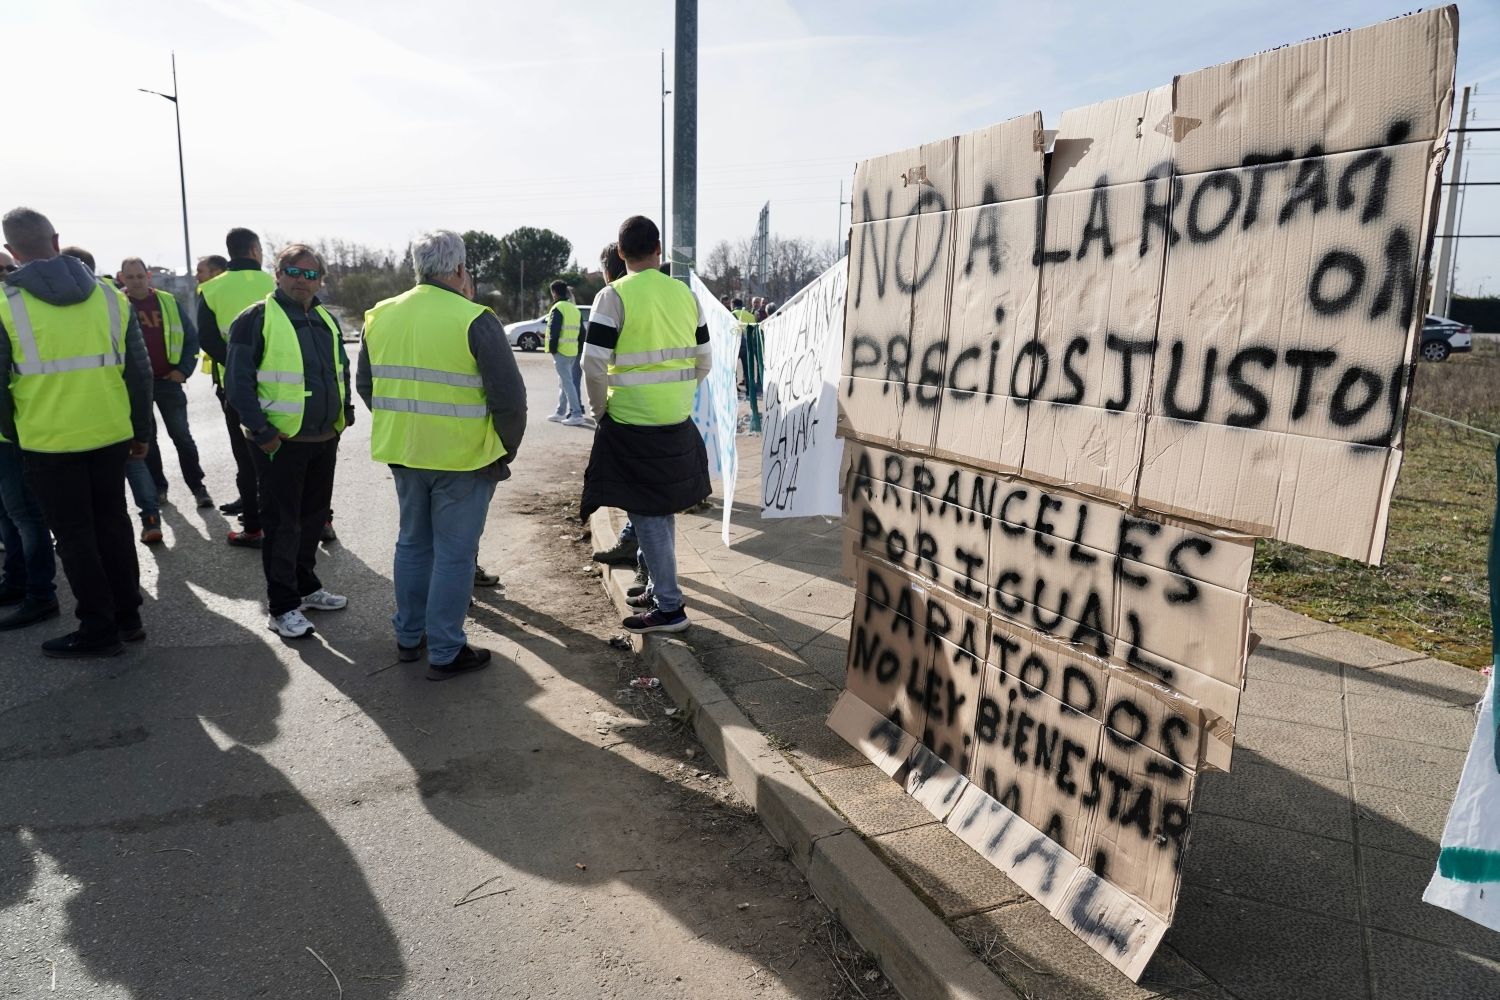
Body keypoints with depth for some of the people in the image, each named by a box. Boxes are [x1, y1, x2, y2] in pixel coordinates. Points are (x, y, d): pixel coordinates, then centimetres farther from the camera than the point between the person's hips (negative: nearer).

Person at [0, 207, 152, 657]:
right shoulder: (110, 296, 0)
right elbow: (140, 370, 4)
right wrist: (141, 431, 12)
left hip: (48, 442, -3)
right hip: (110, 434, 3)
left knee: (74, 534, 7)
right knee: (113, 522, 15)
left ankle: (99, 629, 13)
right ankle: (128, 616, 23)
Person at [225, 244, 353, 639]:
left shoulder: (326, 321, 13)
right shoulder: (257, 319, -9)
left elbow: (342, 372, 22)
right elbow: (238, 383, -12)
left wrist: (341, 418, 13)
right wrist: (262, 432, -16)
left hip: (324, 440, 7)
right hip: (280, 442, -7)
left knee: (313, 517, 16)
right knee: (282, 524, 0)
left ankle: (306, 587, 31)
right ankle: (282, 607, 8)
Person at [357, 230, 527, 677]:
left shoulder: (380, 316, 6)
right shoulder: (475, 320, -14)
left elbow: (365, 385, 15)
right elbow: (510, 396, -15)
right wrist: (506, 450, -2)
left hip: (402, 453, 6)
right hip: (462, 457, -6)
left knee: (413, 543, 21)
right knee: (454, 553, 4)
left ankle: (408, 636, 32)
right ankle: (445, 652, 12)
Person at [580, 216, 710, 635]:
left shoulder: (614, 296, -10)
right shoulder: (685, 294, 7)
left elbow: (594, 363, -15)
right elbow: (703, 361, 11)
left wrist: (601, 409, -1)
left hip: (632, 423, -6)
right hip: (679, 423, 6)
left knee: (646, 513, 1)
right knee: (663, 508, 18)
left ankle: (668, 607, 5)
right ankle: (660, 587, 30)